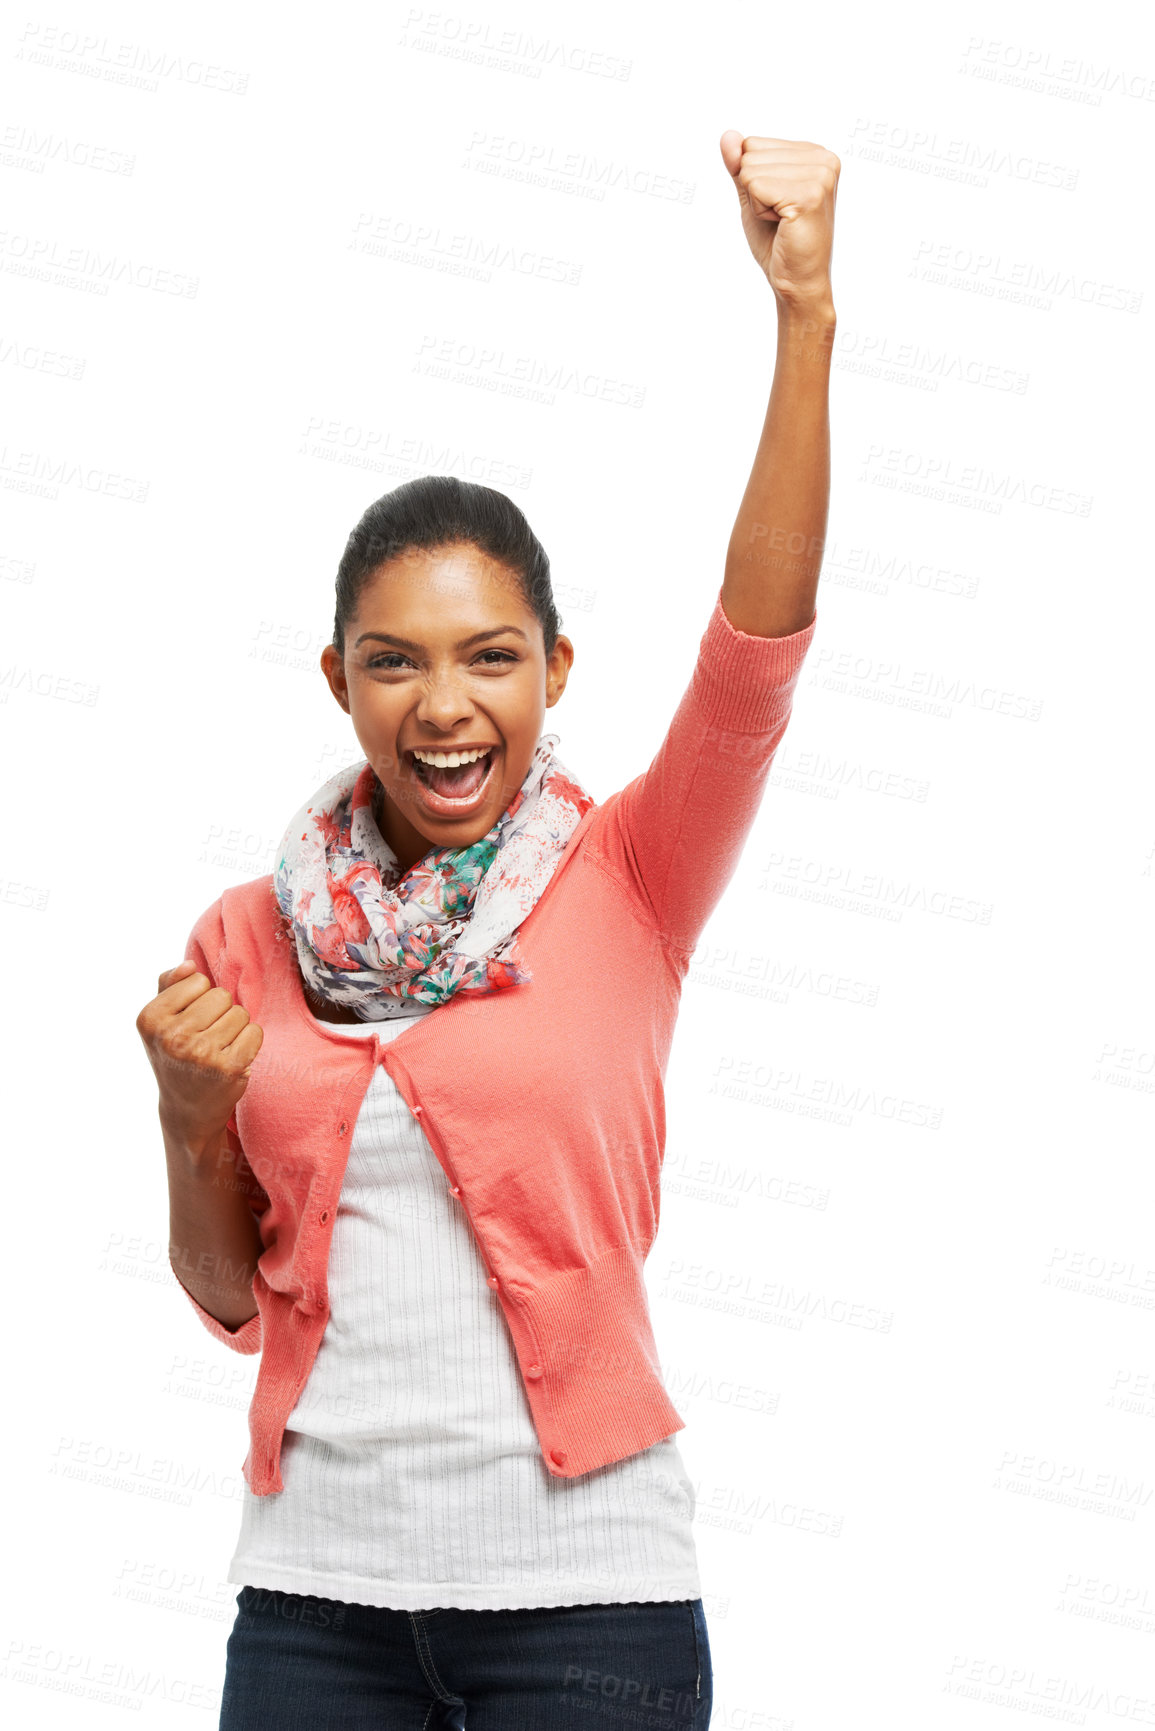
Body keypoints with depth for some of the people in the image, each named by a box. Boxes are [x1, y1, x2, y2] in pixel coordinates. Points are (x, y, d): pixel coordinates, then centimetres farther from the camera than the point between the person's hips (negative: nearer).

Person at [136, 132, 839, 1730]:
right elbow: (230, 1292, 12)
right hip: (315, 1581, 2)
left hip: (583, 1582, -2)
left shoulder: (623, 882, -2)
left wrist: (805, 312, -26)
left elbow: (759, 638, -18)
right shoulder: (252, 939, 5)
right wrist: (190, 1123, -7)